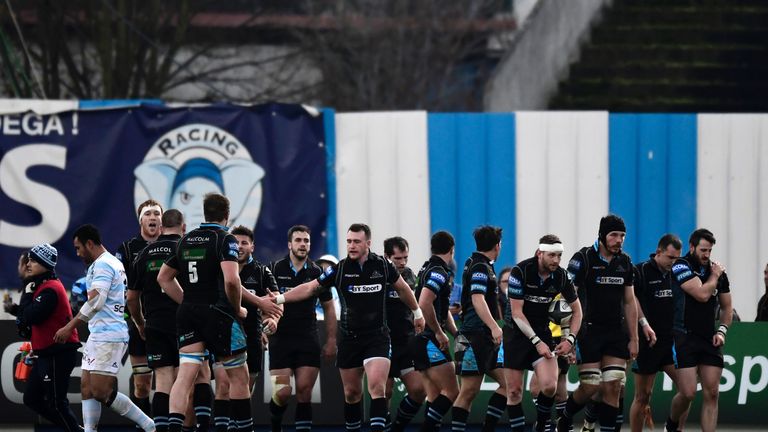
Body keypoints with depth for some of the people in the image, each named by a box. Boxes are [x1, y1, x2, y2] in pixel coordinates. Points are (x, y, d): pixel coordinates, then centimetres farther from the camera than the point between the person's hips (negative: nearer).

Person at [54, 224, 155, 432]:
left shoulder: (102, 265, -11)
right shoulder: (115, 263, 21)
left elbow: (95, 302, -21)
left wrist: (69, 327, -19)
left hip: (108, 336, -11)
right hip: (98, 336, 11)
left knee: (101, 392, -12)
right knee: (87, 387, 6)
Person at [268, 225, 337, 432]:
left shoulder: (316, 272, 6)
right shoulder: (275, 269, 0)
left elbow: (328, 307, 14)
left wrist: (331, 341, 9)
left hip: (308, 339, 2)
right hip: (280, 338, -2)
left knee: (304, 391, -6)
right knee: (282, 392, -8)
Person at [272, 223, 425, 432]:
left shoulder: (382, 265, -2)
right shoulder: (340, 269, -3)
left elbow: (403, 288, 15)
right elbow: (310, 288, 3)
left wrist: (417, 313, 25)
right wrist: (279, 298, -5)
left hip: (377, 336, -2)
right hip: (348, 338, 2)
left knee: (377, 387, -19)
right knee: (351, 393, 8)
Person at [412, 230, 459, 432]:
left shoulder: (428, 268, 18)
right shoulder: (439, 272, -13)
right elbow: (424, 304, -27)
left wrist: (456, 333, 18)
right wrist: (439, 333, -18)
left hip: (422, 340, 10)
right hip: (429, 340, -10)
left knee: (435, 396, 9)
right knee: (451, 392, -9)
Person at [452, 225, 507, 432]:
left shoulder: (485, 266, 18)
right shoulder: (480, 267, -12)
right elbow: (477, 299, -26)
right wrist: (494, 327, -35)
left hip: (487, 338, 10)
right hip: (475, 336, -10)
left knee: (507, 382, 6)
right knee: (469, 391, -9)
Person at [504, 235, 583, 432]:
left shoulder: (561, 276, -6)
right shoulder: (520, 271, -17)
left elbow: (577, 310, 7)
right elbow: (516, 312, -17)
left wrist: (570, 339, -6)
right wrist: (536, 342, -21)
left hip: (542, 332, 2)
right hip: (516, 333, -2)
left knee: (550, 386, -14)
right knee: (514, 390, -4)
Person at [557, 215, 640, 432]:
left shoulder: (625, 262, 9)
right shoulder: (583, 259, -9)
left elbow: (629, 302, 15)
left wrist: (633, 338, 11)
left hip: (616, 333, 5)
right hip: (589, 331, -5)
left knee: (613, 387, -3)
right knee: (590, 386, -6)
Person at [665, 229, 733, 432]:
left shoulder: (718, 271, 11)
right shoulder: (681, 266, -8)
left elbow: (726, 306, 20)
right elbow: (702, 294, -19)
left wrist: (722, 330, 4)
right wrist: (715, 276, -3)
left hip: (709, 340, 5)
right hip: (684, 337, -5)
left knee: (711, 393, -2)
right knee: (688, 393, -10)